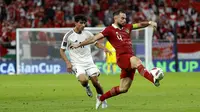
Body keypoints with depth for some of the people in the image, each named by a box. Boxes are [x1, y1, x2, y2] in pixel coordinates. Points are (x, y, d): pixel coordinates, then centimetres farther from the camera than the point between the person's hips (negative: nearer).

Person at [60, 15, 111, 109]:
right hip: (77, 64, -3)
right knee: (83, 80, -28)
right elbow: (62, 50, 0)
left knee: (95, 81, -6)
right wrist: (68, 62, -12)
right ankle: (86, 87, 9)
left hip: (89, 62, 3)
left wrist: (104, 48, -5)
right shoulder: (69, 36, -7)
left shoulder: (87, 34, 2)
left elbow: (96, 43, 15)